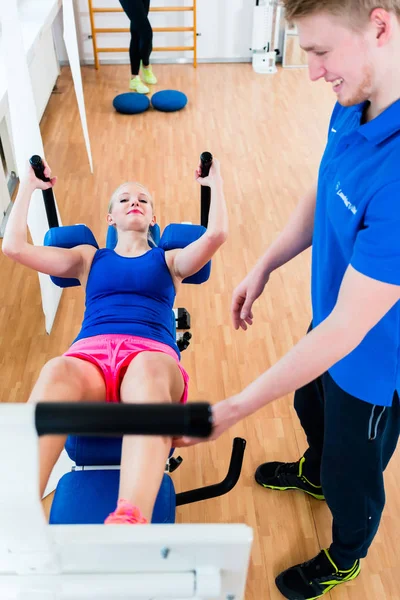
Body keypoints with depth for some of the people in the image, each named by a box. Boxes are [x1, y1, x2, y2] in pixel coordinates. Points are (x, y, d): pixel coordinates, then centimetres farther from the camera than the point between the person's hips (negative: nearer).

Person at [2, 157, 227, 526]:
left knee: (146, 369, -42)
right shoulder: (89, 258, 32)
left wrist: (214, 182, 22)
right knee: (56, 372, -39)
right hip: (88, 356, 1)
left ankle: (131, 522, -63)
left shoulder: (170, 260, 30)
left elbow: (216, 234, 10)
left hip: (152, 355, -1)